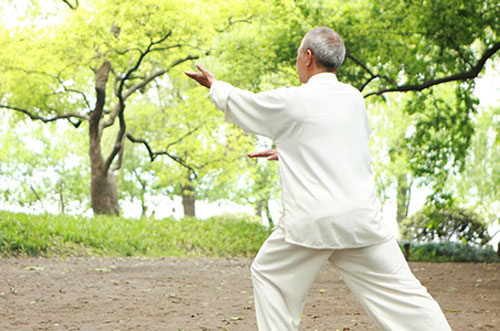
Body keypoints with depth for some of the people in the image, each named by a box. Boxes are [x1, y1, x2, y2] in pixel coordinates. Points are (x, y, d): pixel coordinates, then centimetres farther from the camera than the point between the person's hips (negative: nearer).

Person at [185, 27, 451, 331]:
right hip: (361, 219, 4)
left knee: (269, 276, 19)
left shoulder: (291, 101, -5)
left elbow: (238, 104, 12)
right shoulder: (354, 98, 9)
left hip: (311, 222, -3)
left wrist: (214, 84, 33)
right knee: (399, 290, 3)